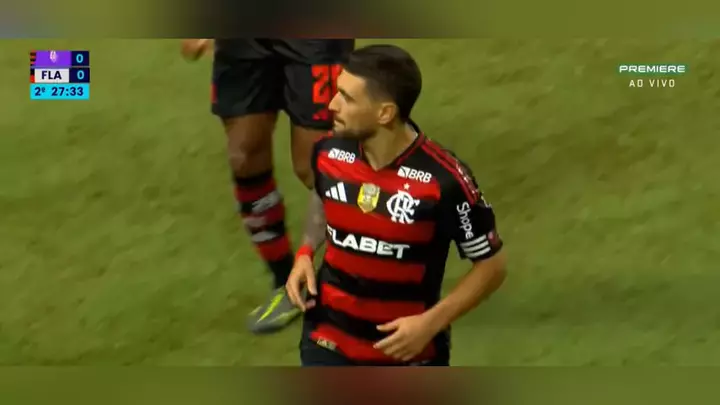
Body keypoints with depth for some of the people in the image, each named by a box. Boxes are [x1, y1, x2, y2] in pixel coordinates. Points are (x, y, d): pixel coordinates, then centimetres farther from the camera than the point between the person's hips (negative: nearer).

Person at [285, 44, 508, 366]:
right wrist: (305, 253, -2)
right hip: (329, 337, 3)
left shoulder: (443, 181, -24)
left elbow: (492, 265, -12)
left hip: (407, 346, -2)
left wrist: (431, 323, -20)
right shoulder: (328, 154, -11)